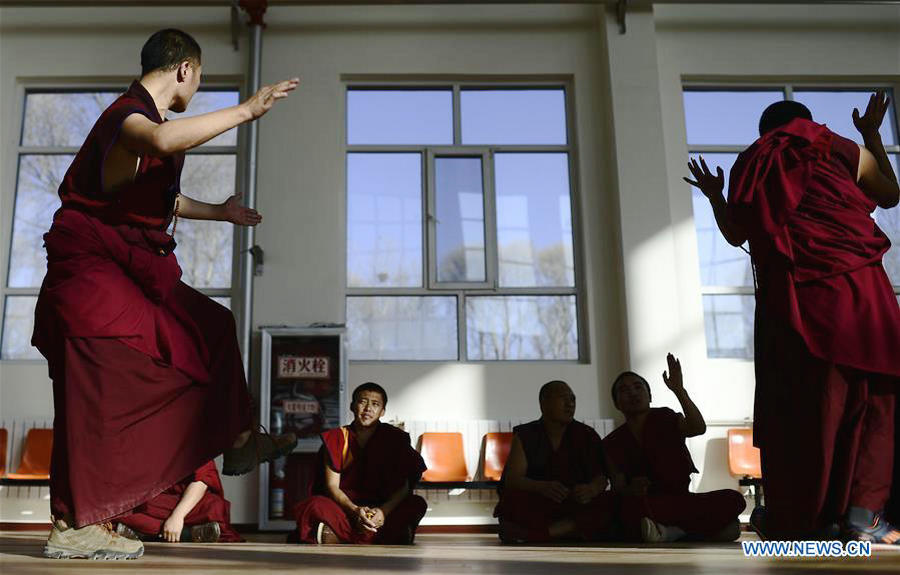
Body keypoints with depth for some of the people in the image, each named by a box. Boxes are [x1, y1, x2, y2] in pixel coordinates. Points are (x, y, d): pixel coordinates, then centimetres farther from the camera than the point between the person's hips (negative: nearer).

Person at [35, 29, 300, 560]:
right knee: (100, 392, -10)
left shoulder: (144, 116, 15)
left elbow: (161, 199, 31)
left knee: (210, 329, 15)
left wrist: (219, 212, 42)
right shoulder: (127, 115, -16)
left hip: (132, 271, 10)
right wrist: (246, 110, -37)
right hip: (93, 271, -10)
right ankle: (74, 526, -2)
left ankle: (239, 440, 24)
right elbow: (163, 141, -44)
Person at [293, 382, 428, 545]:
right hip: (343, 506, 0)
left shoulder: (394, 438, 2)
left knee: (417, 504, -28)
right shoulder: (336, 438, 3)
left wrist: (383, 511, -24)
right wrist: (355, 510, -23)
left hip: (382, 508, 1)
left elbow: (402, 486, -4)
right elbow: (332, 486, -4)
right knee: (316, 506, -31)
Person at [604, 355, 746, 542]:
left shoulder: (665, 419, 6)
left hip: (681, 500, 3)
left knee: (734, 499, -27)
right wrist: (631, 490, -23)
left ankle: (671, 532, -26)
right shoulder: (612, 443, 8)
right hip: (649, 505, -3)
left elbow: (699, 428, -15)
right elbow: (617, 487, 1)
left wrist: (679, 391, -28)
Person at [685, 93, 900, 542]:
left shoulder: (750, 166, 11)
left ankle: (796, 518, 7)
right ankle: (862, 512, -2)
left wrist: (713, 196, 35)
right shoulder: (844, 151, 9)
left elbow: (735, 234, 18)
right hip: (857, 290, -1)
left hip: (789, 299, 1)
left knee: (798, 404, 5)